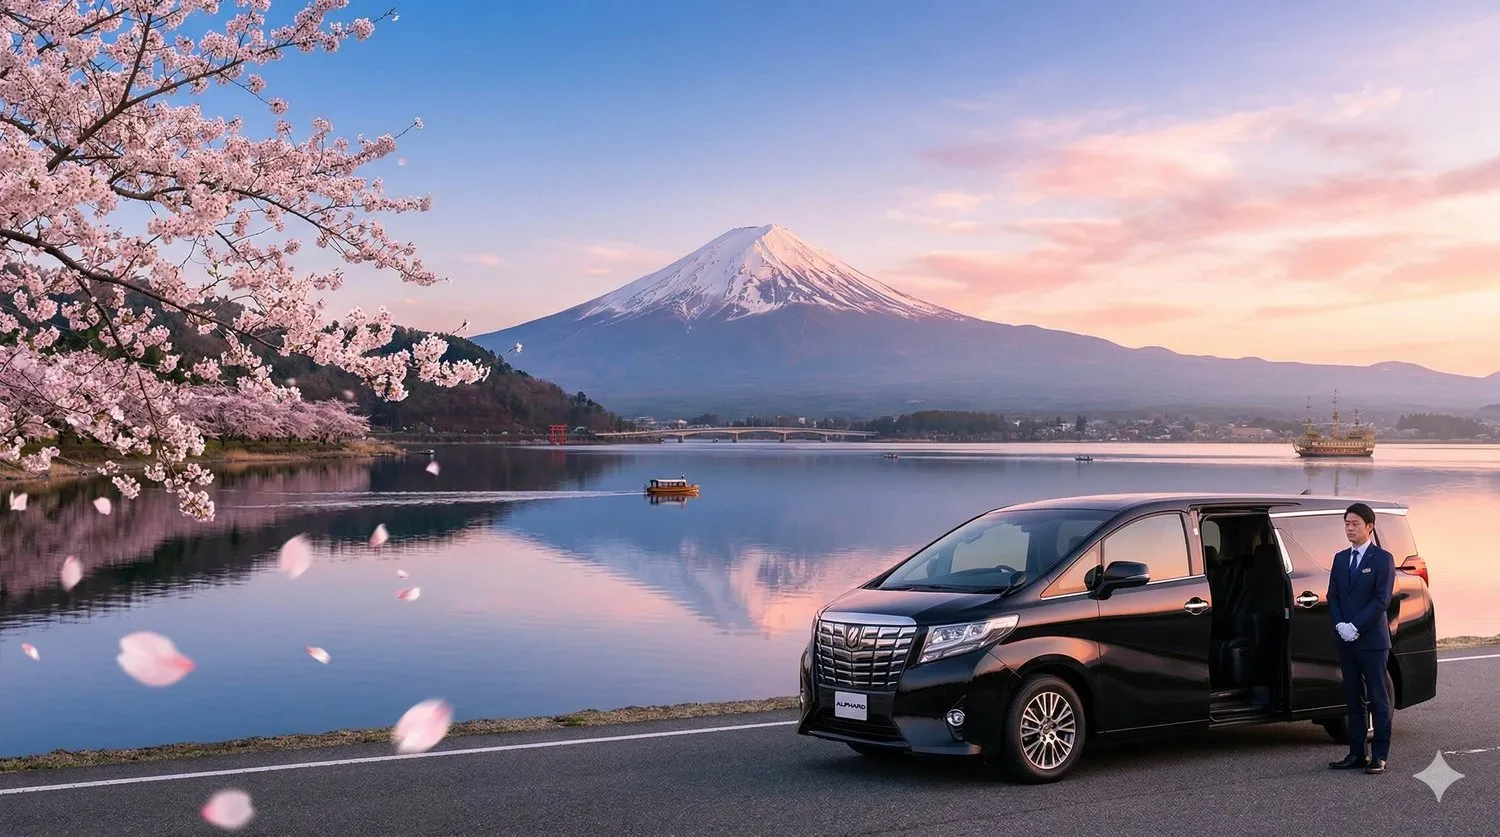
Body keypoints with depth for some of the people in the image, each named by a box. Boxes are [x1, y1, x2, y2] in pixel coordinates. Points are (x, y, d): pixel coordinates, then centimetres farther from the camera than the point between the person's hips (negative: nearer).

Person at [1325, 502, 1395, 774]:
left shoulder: (1383, 558, -4)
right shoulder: (1340, 558, 14)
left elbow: (1382, 599, -11)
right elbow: (1332, 596, 11)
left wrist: (1355, 627, -16)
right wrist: (1340, 625, -5)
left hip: (1372, 640, -6)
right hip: (1346, 641, 6)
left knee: (1378, 700, 0)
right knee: (1353, 700, 9)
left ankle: (1379, 756, 4)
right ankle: (1356, 754, 14)